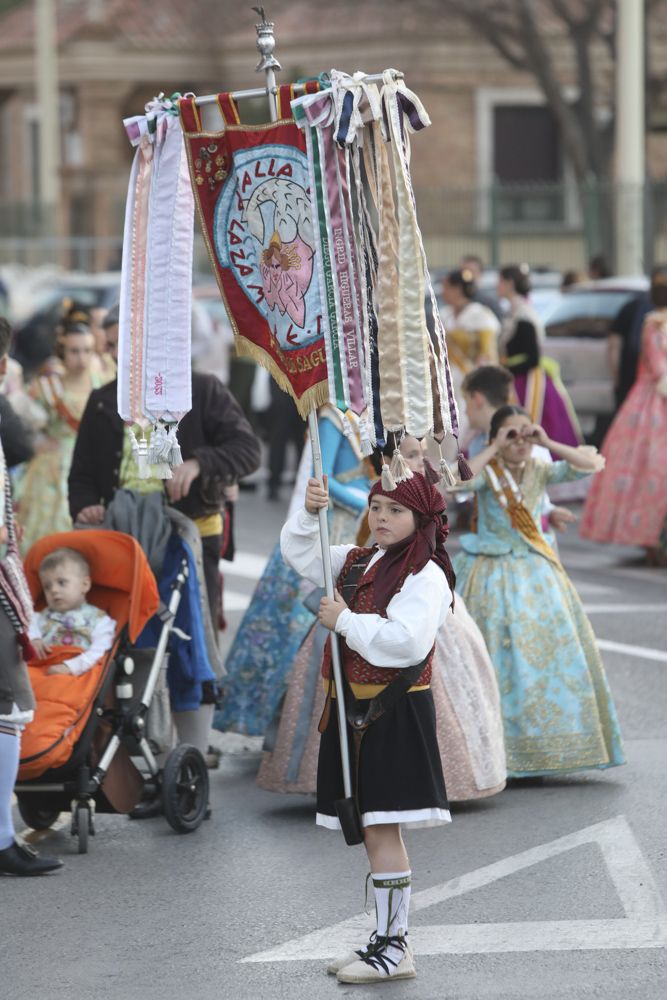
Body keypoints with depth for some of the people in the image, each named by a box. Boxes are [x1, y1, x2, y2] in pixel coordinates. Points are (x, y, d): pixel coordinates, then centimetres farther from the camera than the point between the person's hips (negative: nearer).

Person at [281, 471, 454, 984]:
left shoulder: (425, 576, -12)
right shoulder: (357, 562, 13)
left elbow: (405, 642, -24)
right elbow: (299, 553, 20)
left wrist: (345, 620, -16)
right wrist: (310, 513, 1)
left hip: (395, 715, -8)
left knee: (382, 828, -9)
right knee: (371, 832, 12)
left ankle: (395, 947, -5)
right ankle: (387, 938, 20)